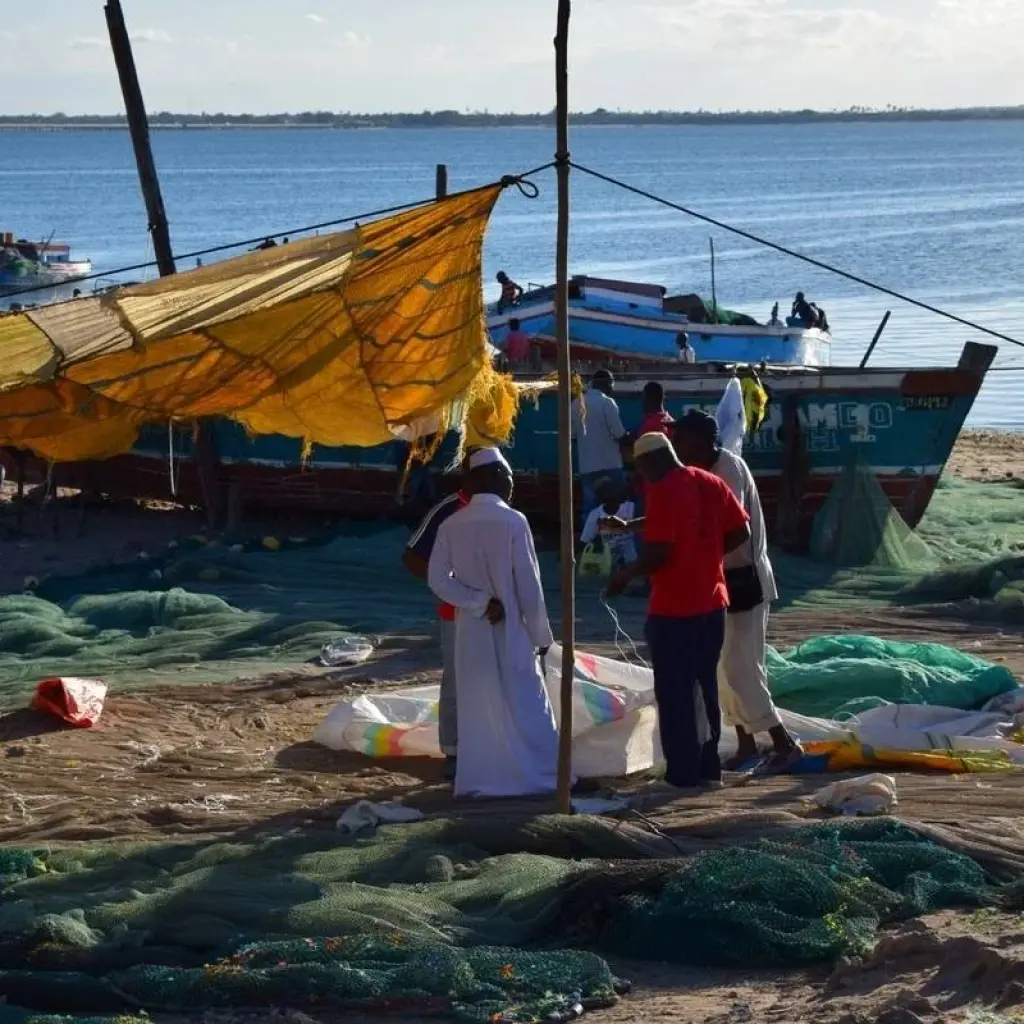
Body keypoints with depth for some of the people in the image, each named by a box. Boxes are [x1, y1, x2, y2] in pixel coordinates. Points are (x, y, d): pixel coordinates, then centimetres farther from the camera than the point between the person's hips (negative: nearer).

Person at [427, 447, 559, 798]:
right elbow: (529, 584, -12)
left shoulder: (451, 525, 0)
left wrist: (479, 603, -7)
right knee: (526, 707, 3)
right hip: (510, 631, -4)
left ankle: (479, 778, 10)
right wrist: (541, 634, -4)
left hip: (470, 631, 4)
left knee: (477, 708, 10)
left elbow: (438, 579, -4)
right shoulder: (512, 522, -13)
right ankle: (542, 776, 5)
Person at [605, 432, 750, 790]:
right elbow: (741, 532, 8)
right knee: (705, 687, 15)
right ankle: (708, 768, 18)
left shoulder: (663, 492, -16)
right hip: (712, 602, 7)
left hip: (673, 608, -7)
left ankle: (683, 773, 2)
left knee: (675, 692, 0)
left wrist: (625, 575, -7)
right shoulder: (711, 484, 6)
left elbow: (657, 552, -22)